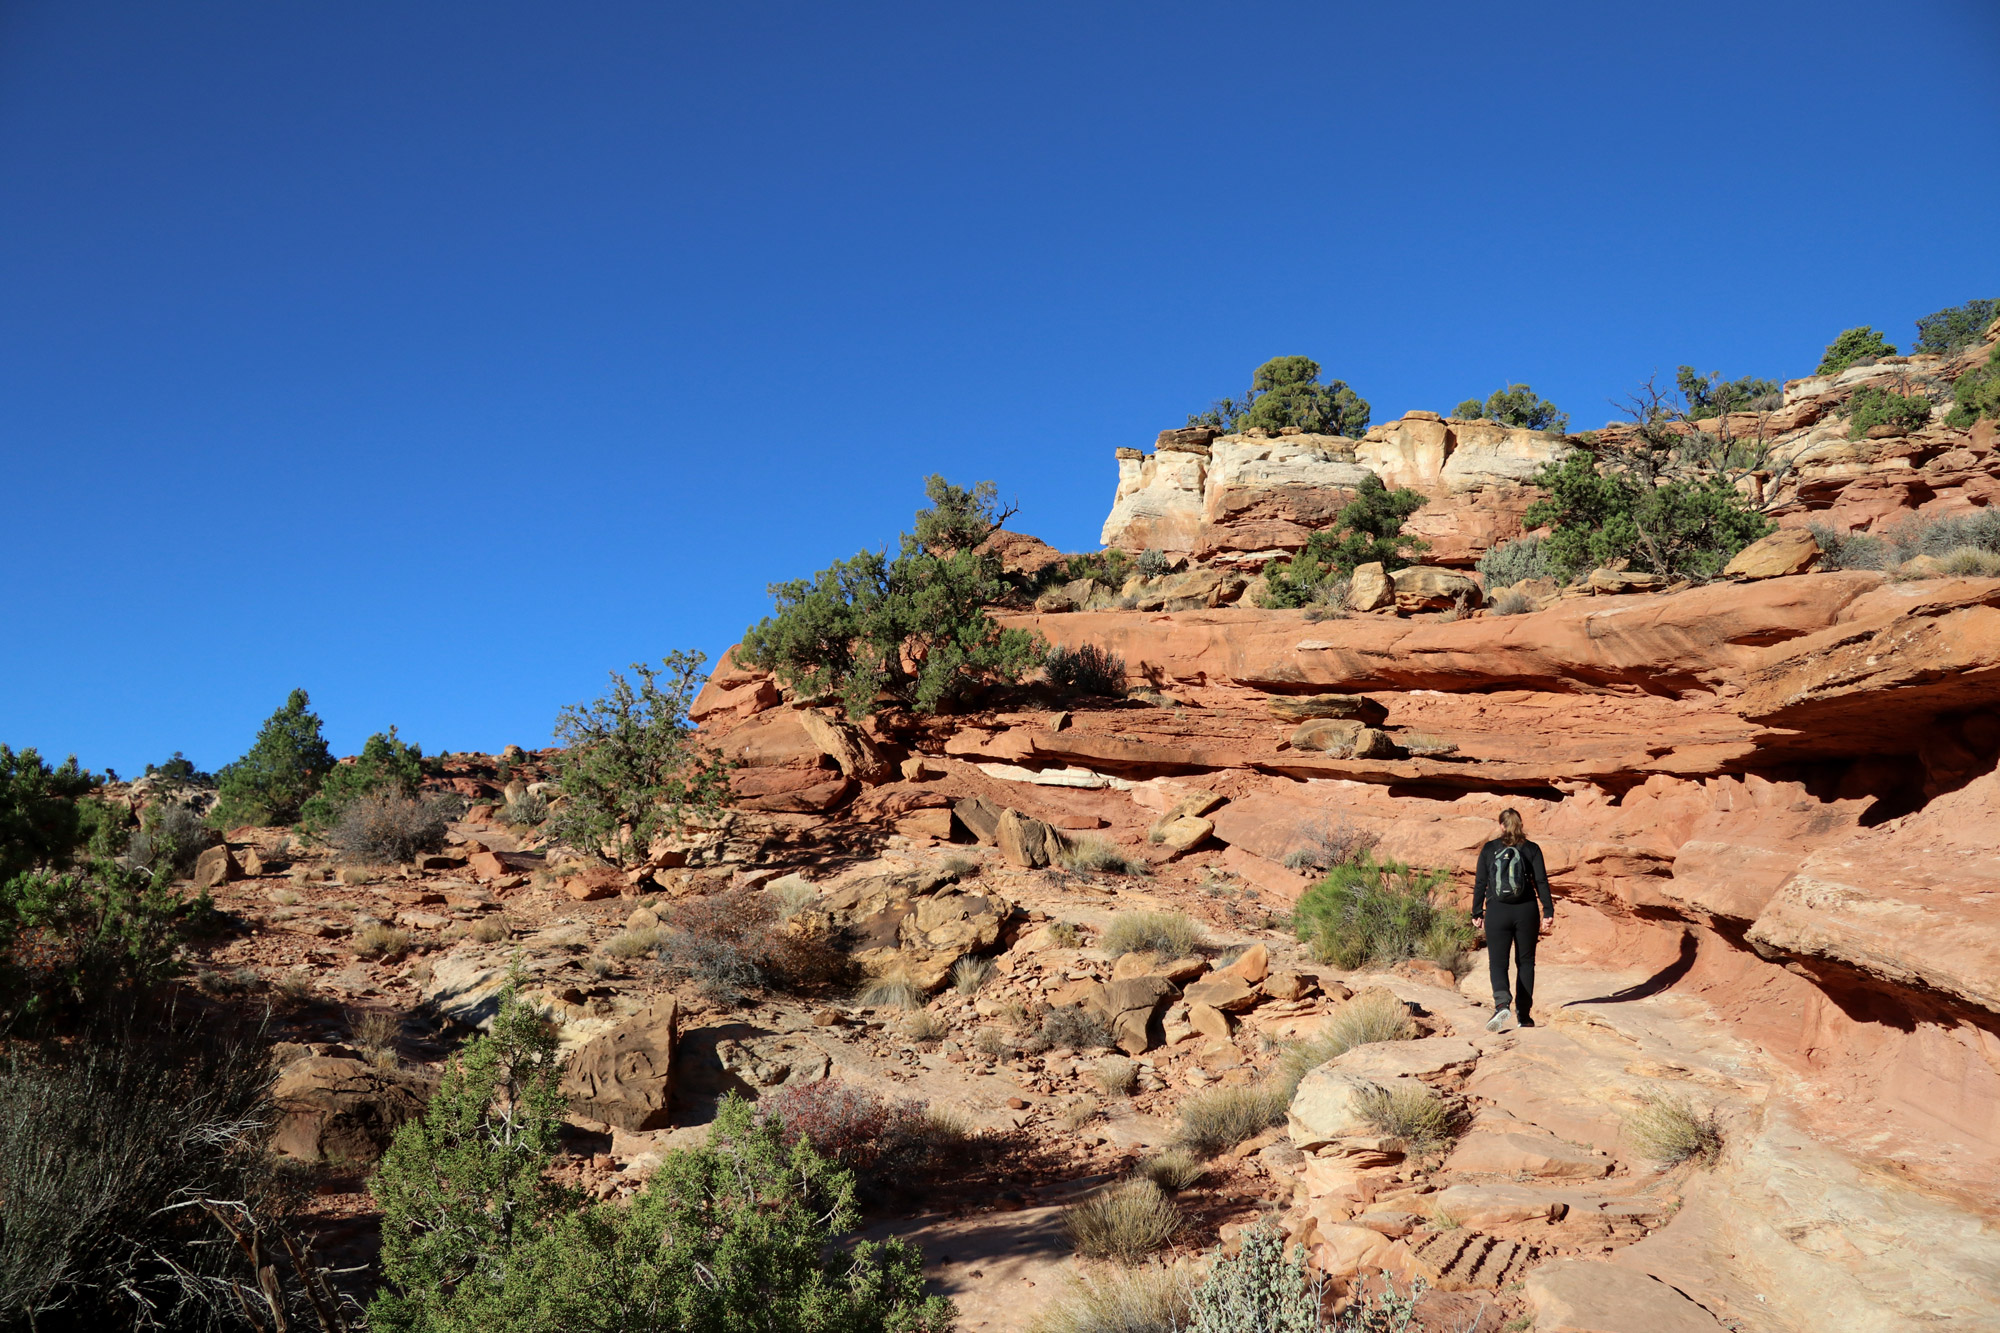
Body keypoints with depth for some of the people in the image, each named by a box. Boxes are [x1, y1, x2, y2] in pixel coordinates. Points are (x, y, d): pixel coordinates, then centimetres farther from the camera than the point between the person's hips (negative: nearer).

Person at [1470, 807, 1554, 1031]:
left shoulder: (1489, 849, 2)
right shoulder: (1531, 849, 1)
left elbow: (1480, 883, 2)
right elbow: (1541, 882, -3)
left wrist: (1477, 912, 8)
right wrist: (1548, 911, -1)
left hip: (1497, 912, -1)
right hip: (1526, 911, 1)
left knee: (1498, 962, 2)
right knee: (1525, 962, 12)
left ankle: (1502, 1003, -25)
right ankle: (1524, 1014, 14)